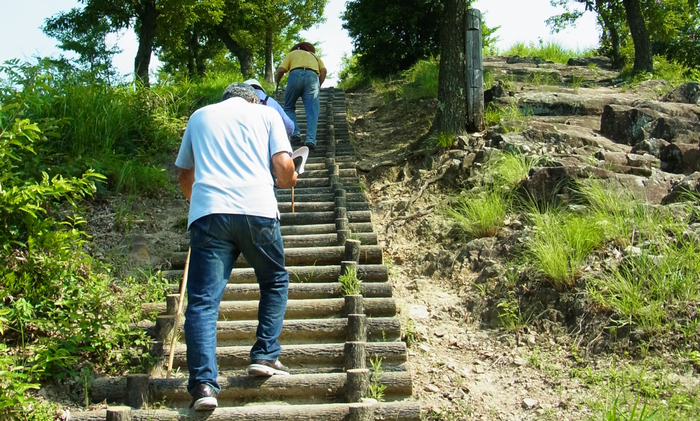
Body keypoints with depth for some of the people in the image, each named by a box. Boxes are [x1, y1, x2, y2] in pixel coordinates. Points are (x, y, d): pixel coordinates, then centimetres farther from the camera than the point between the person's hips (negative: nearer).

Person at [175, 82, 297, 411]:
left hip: (207, 213, 1)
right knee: (274, 282, 21)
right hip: (257, 210, -1)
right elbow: (283, 168, 4)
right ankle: (265, 356, 14)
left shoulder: (199, 116, 26)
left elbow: (184, 175, 33)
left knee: (202, 301, 0)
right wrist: (289, 181, 28)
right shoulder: (266, 113, 18)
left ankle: (203, 384, -11)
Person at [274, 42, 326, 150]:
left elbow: (281, 70, 13)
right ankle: (311, 139, -14)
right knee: (312, 111, -1)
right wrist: (318, 86, 20)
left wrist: (277, 80, 32)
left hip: (295, 74, -1)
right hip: (312, 77, 1)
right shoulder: (314, 56, 36)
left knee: (289, 108, 14)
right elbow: (323, 70, 14)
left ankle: (295, 134, 0)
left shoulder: (292, 53, 32)